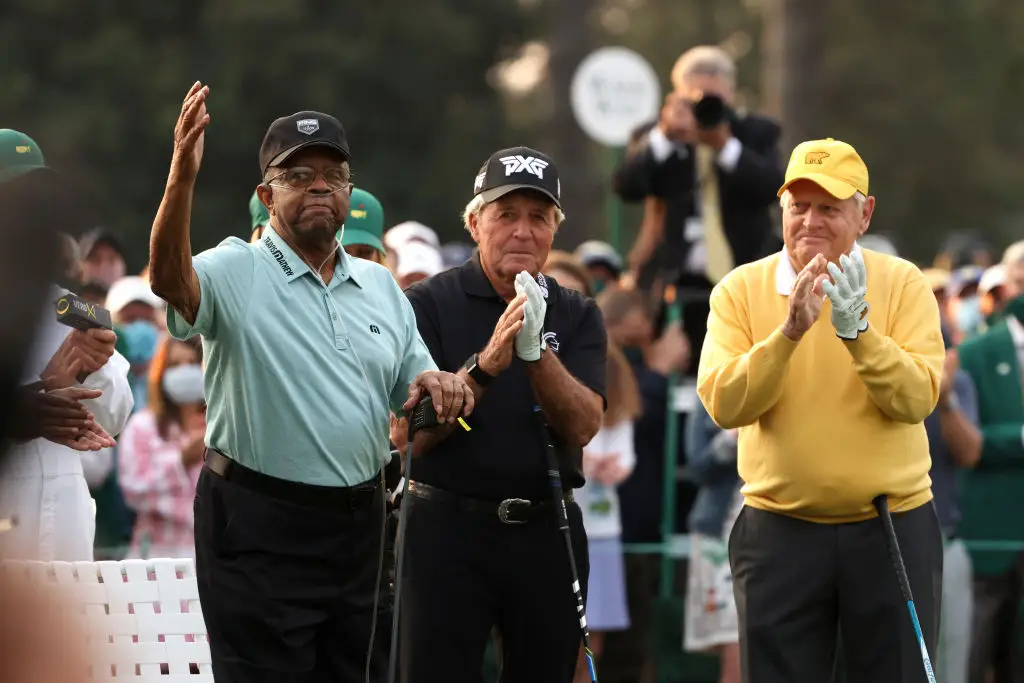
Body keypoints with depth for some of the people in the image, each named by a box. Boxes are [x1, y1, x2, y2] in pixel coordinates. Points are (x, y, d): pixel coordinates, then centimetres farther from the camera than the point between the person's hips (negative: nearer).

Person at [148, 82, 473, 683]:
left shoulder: (381, 287, 13)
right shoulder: (237, 272, -6)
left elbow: (412, 395, 18)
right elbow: (171, 280, -28)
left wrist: (434, 385, -7)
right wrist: (182, 178, -43)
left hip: (358, 520, 6)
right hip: (260, 523, -6)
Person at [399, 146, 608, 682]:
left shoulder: (576, 315, 8)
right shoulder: (428, 305, -2)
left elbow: (582, 426, -6)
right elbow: (408, 435, -11)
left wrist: (537, 349, -21)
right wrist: (485, 365, -23)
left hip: (547, 531, 3)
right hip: (449, 523, -3)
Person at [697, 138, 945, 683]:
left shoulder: (902, 283, -2)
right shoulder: (742, 289, -1)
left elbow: (917, 398, -14)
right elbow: (722, 404, -14)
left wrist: (857, 331, -27)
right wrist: (788, 333, -25)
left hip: (893, 528, 0)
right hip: (780, 532, 0)